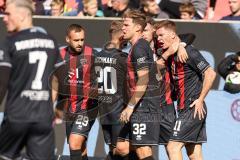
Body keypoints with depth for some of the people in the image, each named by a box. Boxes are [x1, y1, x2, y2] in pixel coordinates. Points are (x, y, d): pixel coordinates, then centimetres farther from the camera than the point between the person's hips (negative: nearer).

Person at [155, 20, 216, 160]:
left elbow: (210, 74, -17)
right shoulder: (170, 55, 13)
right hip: (184, 109, 9)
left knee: (173, 147, -13)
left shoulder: (188, 51, -13)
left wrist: (200, 99, -17)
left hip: (194, 108, -9)